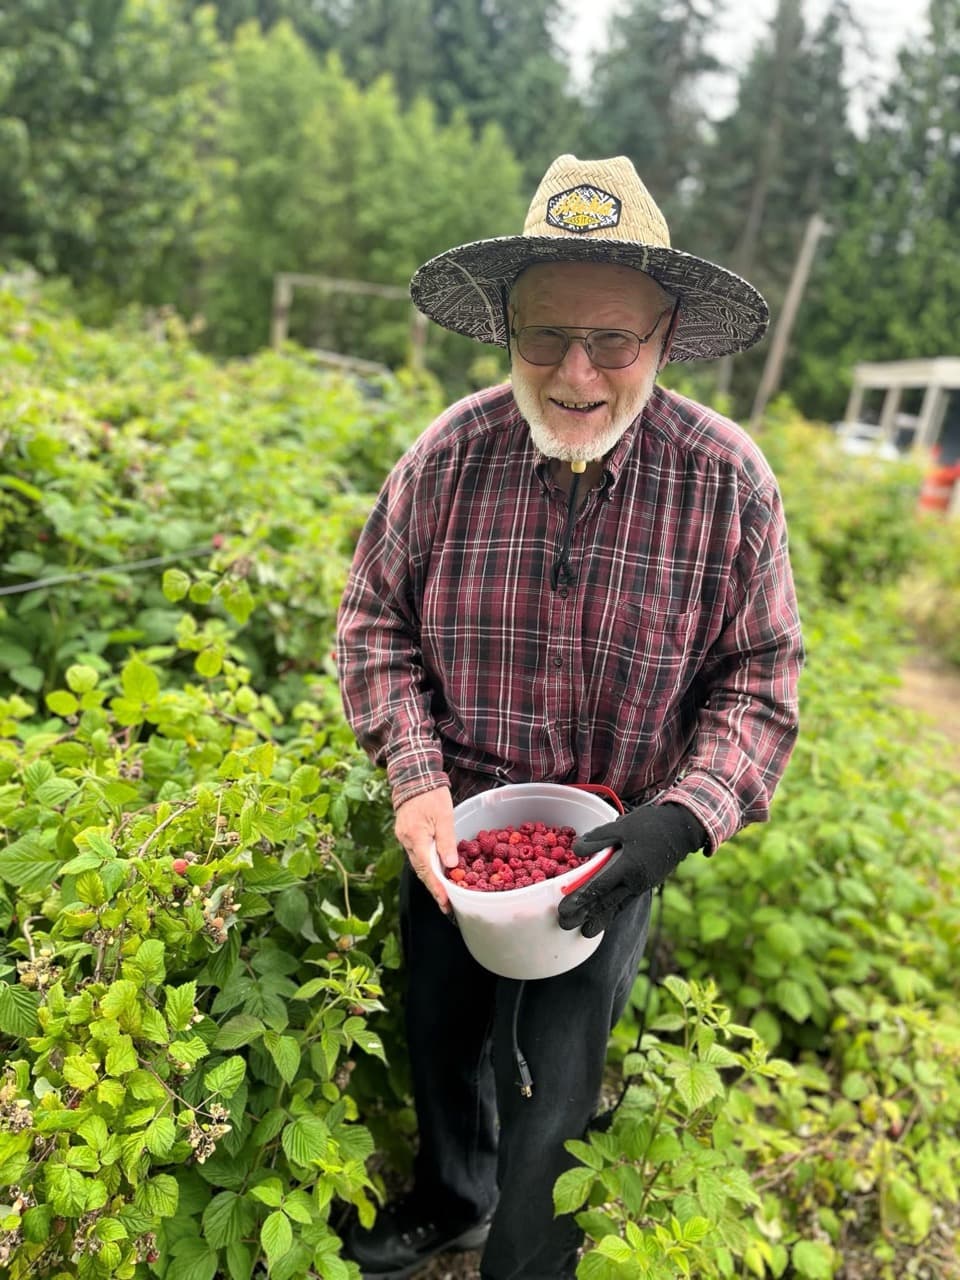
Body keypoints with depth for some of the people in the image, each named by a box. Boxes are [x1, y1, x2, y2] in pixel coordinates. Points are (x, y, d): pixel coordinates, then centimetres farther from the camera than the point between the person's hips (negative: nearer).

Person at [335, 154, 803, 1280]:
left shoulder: (728, 482, -16)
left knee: (557, 1083, 15)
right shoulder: (449, 454, -13)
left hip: (614, 849, -2)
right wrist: (414, 772, -16)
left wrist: (678, 821, -25)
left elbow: (761, 678, -10)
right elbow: (374, 617, -3)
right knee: (444, 1038, 26)